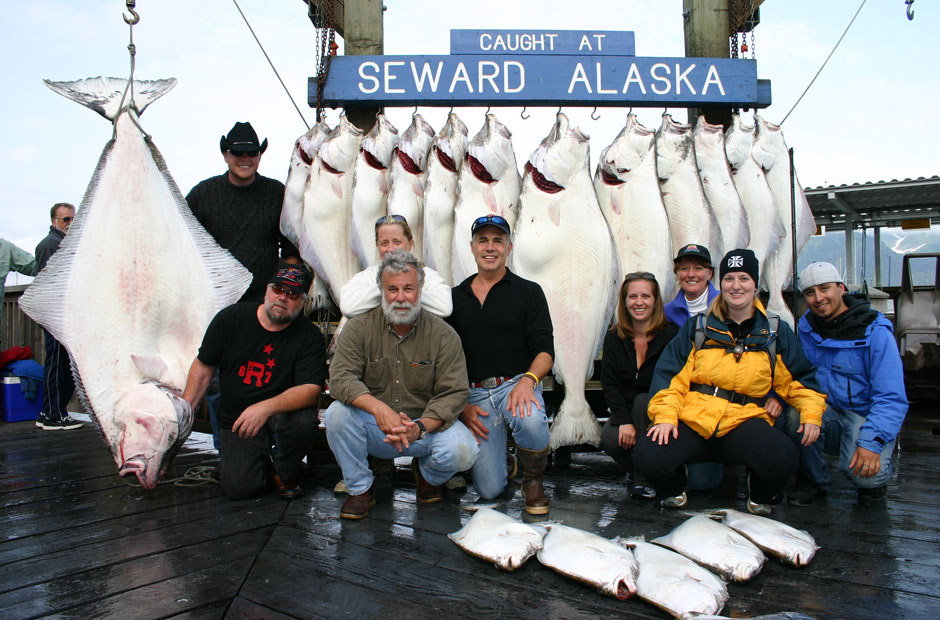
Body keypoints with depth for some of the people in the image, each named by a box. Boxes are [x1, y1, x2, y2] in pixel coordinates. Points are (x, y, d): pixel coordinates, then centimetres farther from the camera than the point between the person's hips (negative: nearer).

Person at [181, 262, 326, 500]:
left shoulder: (309, 336, -11)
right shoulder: (230, 318, -3)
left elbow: (310, 390, -23)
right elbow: (203, 367, 7)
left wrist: (265, 408, -37)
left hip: (284, 411, -1)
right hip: (236, 417, 1)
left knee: (302, 422, -36)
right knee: (239, 487, -16)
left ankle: (286, 472, -2)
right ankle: (261, 465, 22)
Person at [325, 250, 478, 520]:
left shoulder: (443, 334, -5)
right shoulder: (360, 328, -3)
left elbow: (454, 393, -10)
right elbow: (340, 377, -15)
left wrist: (420, 427, -28)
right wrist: (378, 408, -34)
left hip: (427, 427, 0)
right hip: (373, 428, 1)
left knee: (461, 451, -28)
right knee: (337, 412, -27)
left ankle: (427, 474, 11)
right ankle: (360, 488, -3)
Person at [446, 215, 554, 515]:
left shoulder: (528, 292, 4)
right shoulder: (456, 297, 12)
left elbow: (545, 351, -2)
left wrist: (528, 380, -23)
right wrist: (461, 405, 0)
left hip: (516, 386, -2)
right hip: (474, 394, 2)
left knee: (531, 421, -38)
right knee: (489, 490, -7)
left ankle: (533, 480, -5)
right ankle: (503, 462, 31)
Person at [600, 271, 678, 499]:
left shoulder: (671, 335, -9)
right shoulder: (614, 339, 2)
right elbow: (609, 385, -4)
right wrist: (624, 421, -19)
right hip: (625, 410, 2)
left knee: (643, 401, -34)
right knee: (609, 439, -27)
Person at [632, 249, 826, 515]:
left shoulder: (776, 332, 13)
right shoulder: (698, 328, 9)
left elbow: (798, 378, 17)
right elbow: (670, 375, 4)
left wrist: (811, 413, -1)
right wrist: (665, 416, -11)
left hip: (744, 422, 0)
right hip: (691, 420, 0)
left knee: (783, 458, -32)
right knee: (647, 457, -28)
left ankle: (761, 493, 7)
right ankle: (674, 487, 11)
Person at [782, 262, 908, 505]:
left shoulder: (875, 332, -14)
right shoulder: (806, 327, 2)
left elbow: (892, 399, -18)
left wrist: (871, 442, -31)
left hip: (866, 416, -3)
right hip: (826, 411, 4)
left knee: (865, 473, -30)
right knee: (798, 414, -31)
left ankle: (877, 473, 10)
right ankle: (812, 478, -4)